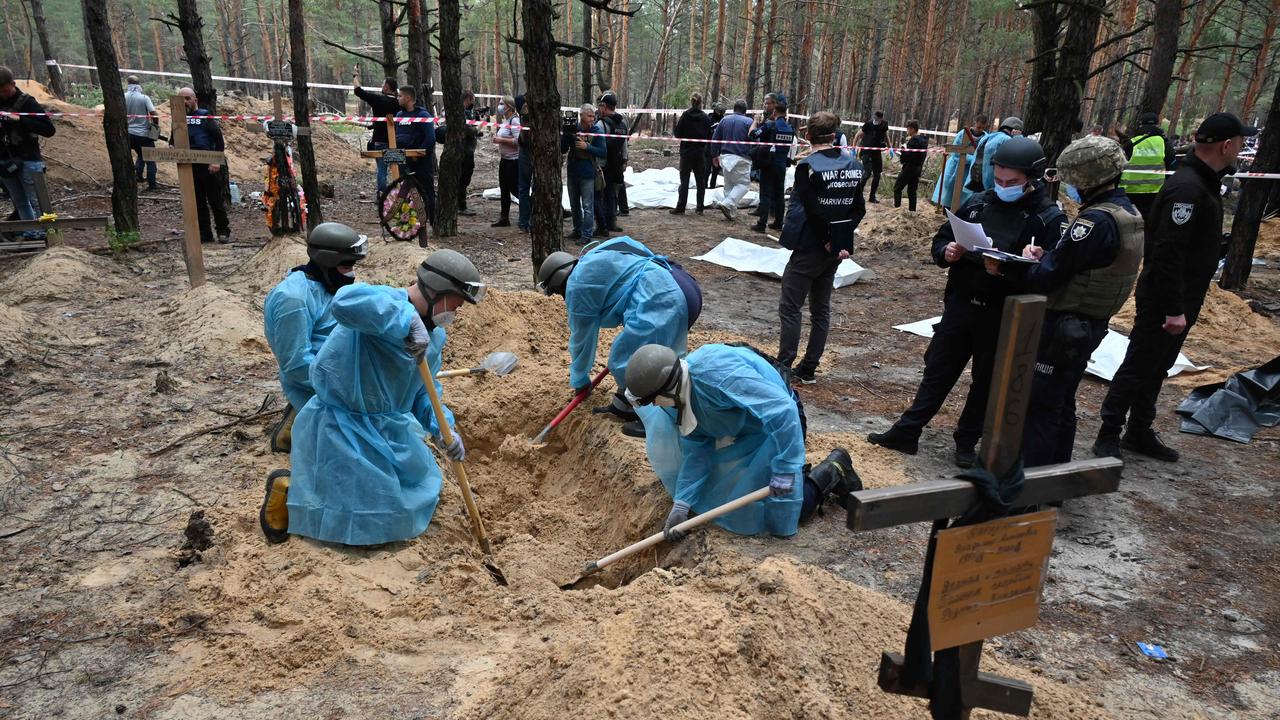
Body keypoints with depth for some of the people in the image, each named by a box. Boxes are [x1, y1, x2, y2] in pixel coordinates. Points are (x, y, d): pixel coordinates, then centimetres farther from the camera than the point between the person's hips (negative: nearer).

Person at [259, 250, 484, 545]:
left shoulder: (435, 333, 3)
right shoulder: (383, 303, -26)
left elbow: (422, 389, 11)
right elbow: (345, 301, -50)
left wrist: (441, 427, -5)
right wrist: (408, 321, -48)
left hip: (389, 426, 9)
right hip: (343, 427, -9)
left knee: (420, 485, 23)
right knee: (374, 520, -4)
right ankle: (287, 490, 15)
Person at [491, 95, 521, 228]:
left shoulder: (514, 120, -15)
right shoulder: (505, 121, 13)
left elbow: (518, 140, -25)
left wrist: (501, 140, -20)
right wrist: (497, 137, 9)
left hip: (513, 160, -10)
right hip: (504, 159, 10)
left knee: (514, 189, -4)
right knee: (504, 189, 10)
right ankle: (504, 218, 16)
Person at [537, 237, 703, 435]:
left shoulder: (578, 285, 0)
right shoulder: (594, 265, 28)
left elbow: (582, 336, 7)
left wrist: (579, 379, 21)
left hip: (663, 301, -10)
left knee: (626, 362, -1)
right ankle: (623, 406, 32)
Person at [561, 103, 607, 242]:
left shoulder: (597, 131, -6)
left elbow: (603, 152, -10)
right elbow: (563, 150, 1)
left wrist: (587, 147, -21)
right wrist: (565, 135, -16)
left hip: (587, 174, -4)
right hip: (572, 172, 4)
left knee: (587, 206, -3)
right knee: (574, 205, 16)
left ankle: (586, 235, 2)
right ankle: (577, 230, 31)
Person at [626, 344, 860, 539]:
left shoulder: (718, 374, -40)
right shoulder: (677, 395, -12)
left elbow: (783, 410, -41)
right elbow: (695, 451, -7)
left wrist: (785, 471, -38)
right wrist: (681, 504, -13)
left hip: (778, 426, -8)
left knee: (778, 520, -4)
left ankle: (832, 470, 15)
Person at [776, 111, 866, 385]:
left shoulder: (808, 166, -14)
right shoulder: (854, 165, 6)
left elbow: (812, 210, -18)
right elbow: (858, 209, 4)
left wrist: (827, 240, -9)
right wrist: (841, 237, -3)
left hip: (810, 247, -6)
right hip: (837, 249, 7)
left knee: (790, 308, 0)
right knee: (821, 310, 13)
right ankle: (808, 369, 18)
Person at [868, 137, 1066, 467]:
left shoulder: (1049, 218, -9)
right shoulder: (979, 201, 3)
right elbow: (941, 239, 11)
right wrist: (946, 252, -12)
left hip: (1003, 317, -3)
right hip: (959, 305, 3)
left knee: (987, 382, 12)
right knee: (937, 372, 12)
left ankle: (967, 442, 28)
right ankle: (906, 432, 20)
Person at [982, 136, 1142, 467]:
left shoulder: (1097, 221, -24)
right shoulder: (1128, 213, 8)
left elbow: (1046, 278, -23)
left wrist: (1005, 266, -11)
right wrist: (1044, 254, -4)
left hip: (1061, 328, -10)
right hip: (1091, 326, 10)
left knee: (1039, 408, -1)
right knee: (1062, 405, 20)